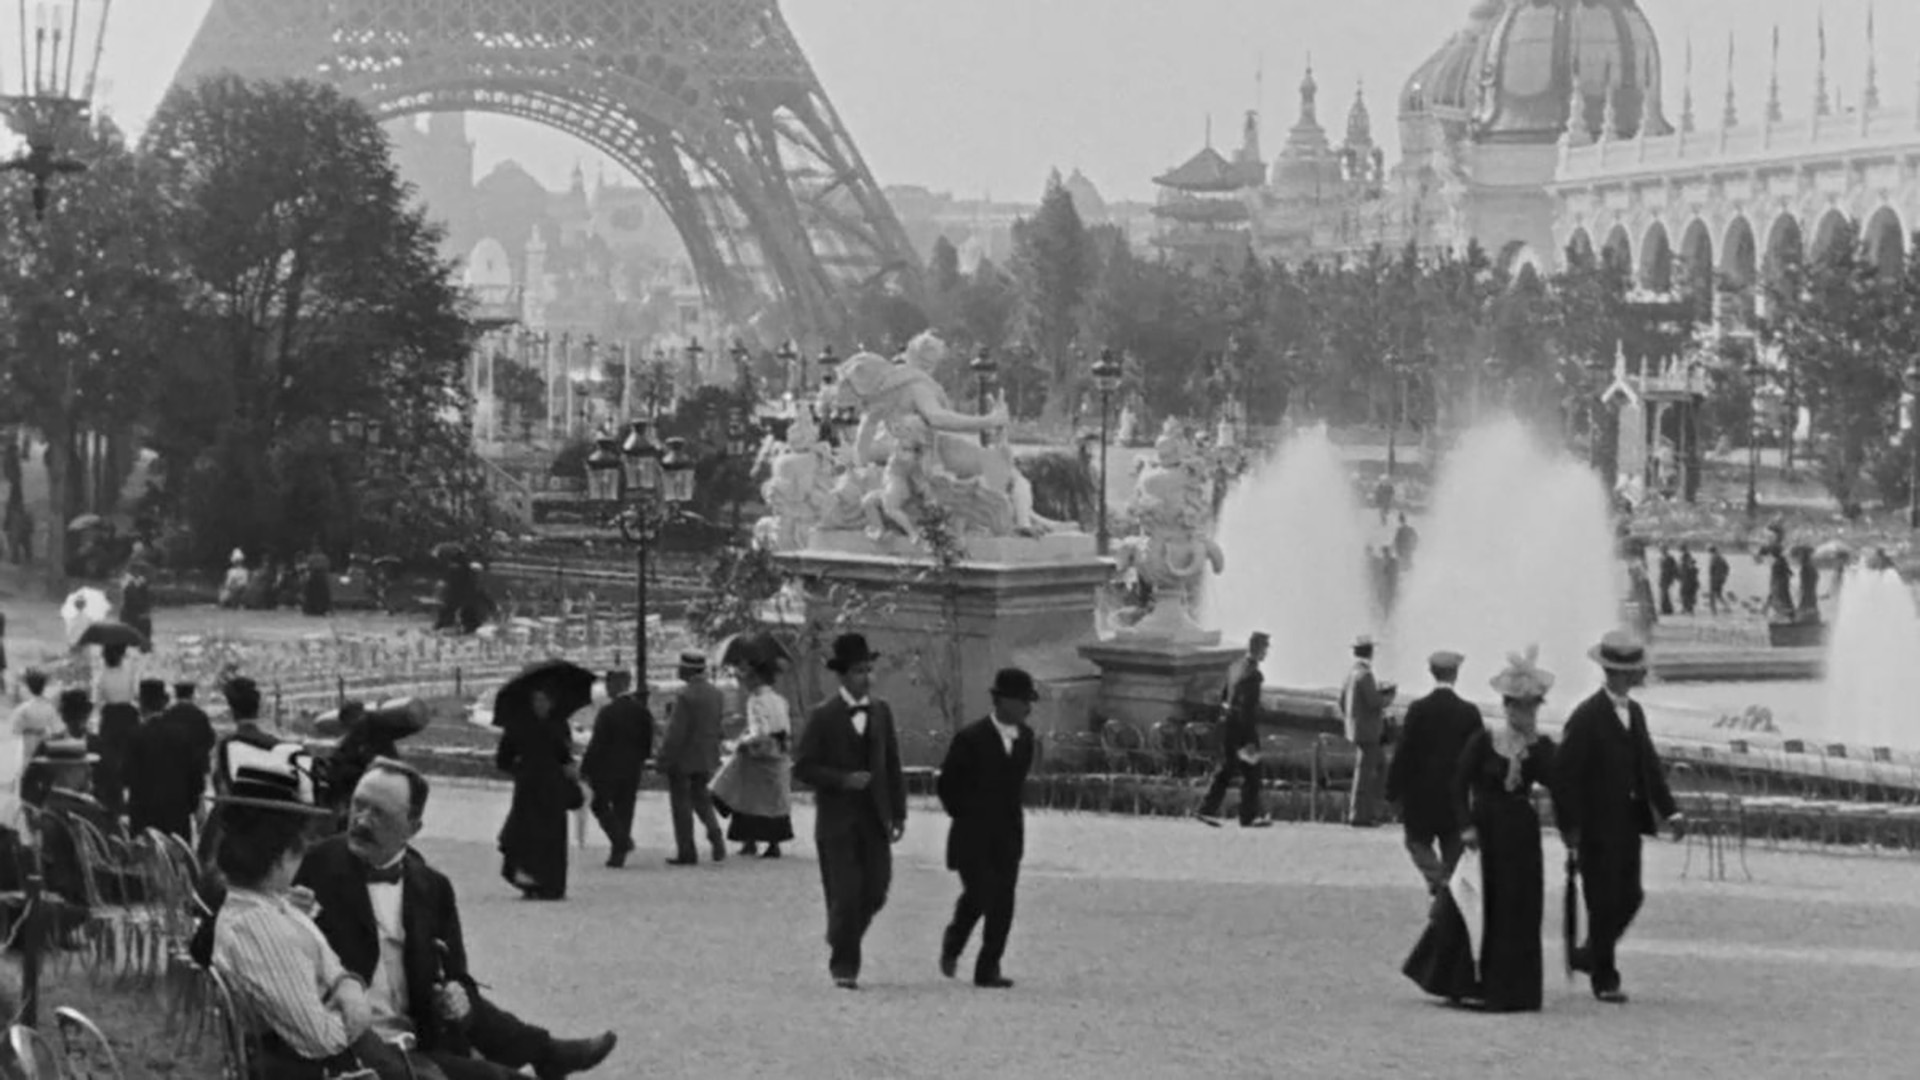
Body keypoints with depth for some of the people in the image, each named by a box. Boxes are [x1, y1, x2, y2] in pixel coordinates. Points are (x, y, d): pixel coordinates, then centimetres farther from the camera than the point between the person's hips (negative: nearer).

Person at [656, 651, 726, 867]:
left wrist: (664, 758, -14)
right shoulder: (715, 693, 3)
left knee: (681, 804, 4)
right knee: (701, 797, 21)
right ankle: (715, 834, -1)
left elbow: (676, 732, -21)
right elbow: (719, 726, 9)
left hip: (683, 758, -7)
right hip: (707, 758, 7)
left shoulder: (684, 695, -20)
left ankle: (686, 852, 7)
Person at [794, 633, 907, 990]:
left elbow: (893, 765, 12)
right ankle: (843, 967, 6)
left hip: (874, 819, 4)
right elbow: (802, 767, -6)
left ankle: (842, 939, 27)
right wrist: (843, 780, -18)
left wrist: (899, 813, 7)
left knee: (875, 892, 1)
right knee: (845, 896, -5)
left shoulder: (881, 712, 9)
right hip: (837, 821, -4)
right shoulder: (823, 716, -4)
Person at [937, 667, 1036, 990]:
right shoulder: (970, 739, -11)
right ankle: (953, 942, 16)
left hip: (1008, 834, 5)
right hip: (973, 836, -5)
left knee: (1003, 903, -2)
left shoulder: (1025, 737, 7)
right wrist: (966, 816, 6)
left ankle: (988, 968, 3)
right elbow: (946, 785, -1)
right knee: (979, 895, -13)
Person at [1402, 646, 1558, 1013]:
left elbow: (1551, 778, -14)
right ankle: (1457, 982, 14)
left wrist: (1531, 742, -16)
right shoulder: (1483, 741, -4)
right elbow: (1460, 784, -5)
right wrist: (1467, 825, -14)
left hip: (1521, 835, 2)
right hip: (1484, 831, -2)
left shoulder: (1540, 747, 3)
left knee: (1516, 912, 2)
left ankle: (1506, 989, 9)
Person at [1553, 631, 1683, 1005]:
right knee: (1603, 902, -2)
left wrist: (1669, 809, 5)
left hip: (1628, 824, 7)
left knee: (1629, 897, 10)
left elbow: (1649, 764, 14)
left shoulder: (1634, 712, 10)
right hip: (1596, 827, -7)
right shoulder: (1587, 717, -15)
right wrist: (1569, 827, -18)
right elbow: (1564, 774, -15)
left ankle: (1589, 955, 29)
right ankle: (1604, 979, 7)